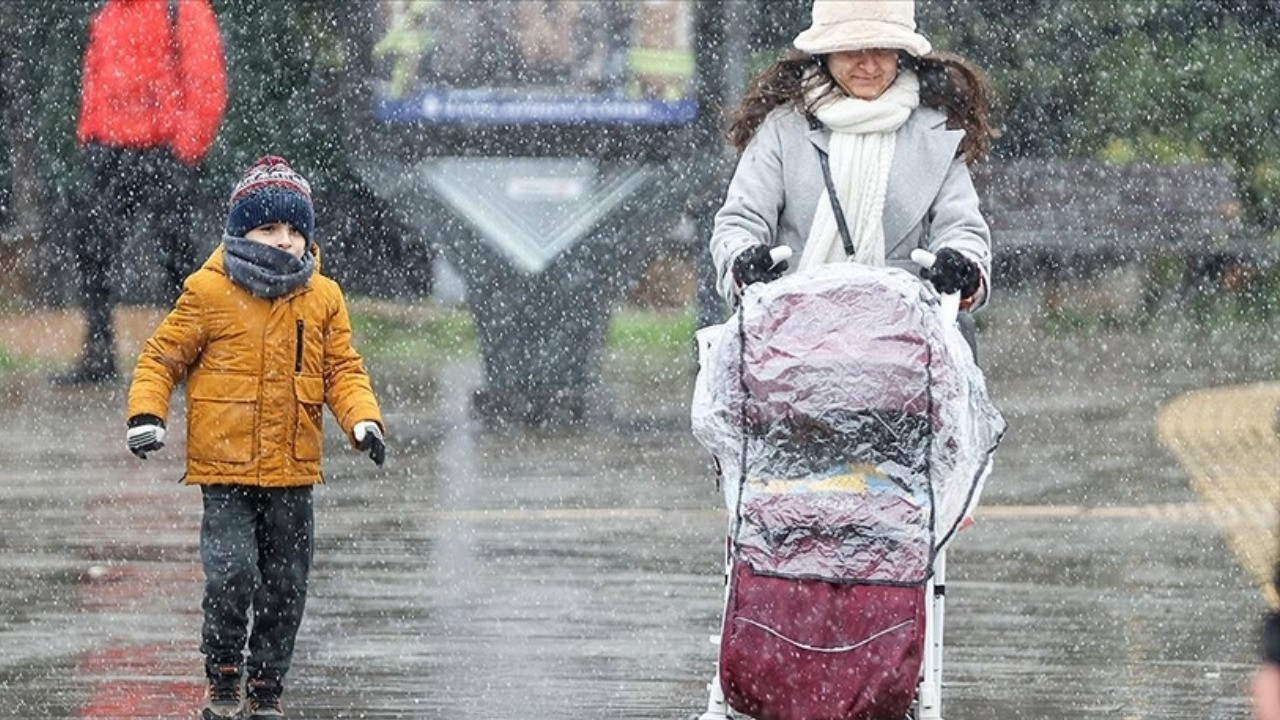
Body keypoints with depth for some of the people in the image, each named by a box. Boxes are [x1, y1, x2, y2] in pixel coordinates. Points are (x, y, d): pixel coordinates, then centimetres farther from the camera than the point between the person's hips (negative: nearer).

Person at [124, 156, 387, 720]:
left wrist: (363, 421, -8)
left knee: (285, 587, 8)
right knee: (231, 573, -17)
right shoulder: (209, 293, -4)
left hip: (293, 470, 4)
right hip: (225, 467, -4)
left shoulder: (322, 299, 5)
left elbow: (342, 371, 10)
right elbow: (163, 357, 2)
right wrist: (146, 414, -12)